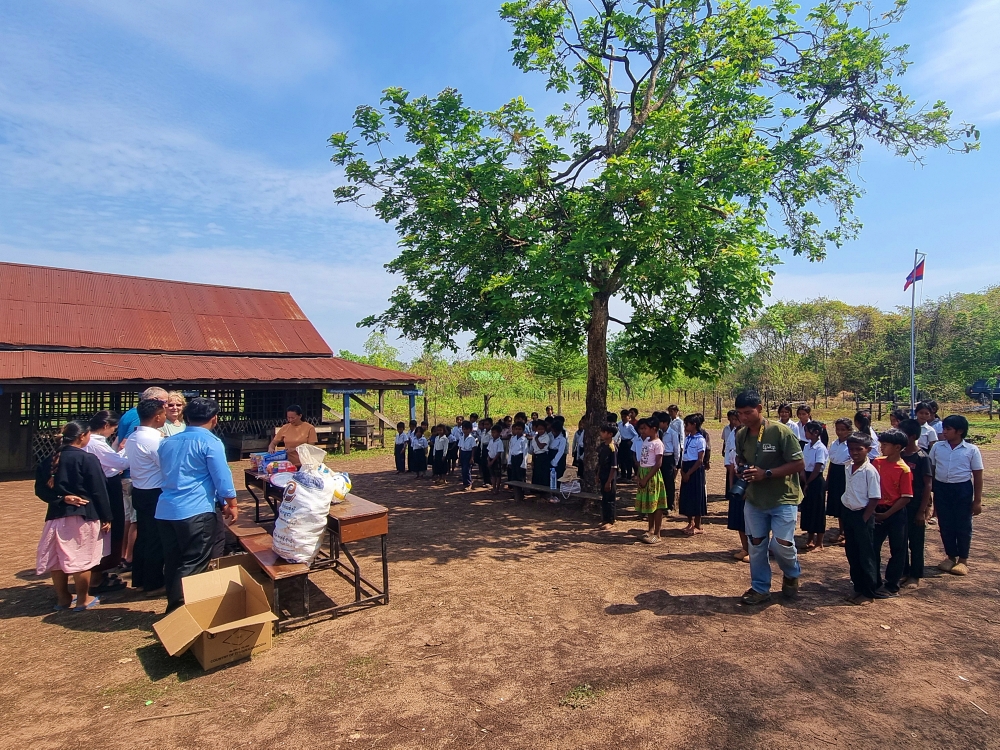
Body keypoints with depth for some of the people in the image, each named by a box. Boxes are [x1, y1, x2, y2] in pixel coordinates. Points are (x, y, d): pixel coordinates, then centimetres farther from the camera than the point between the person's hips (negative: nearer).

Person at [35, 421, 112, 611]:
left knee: (57, 557, 14)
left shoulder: (51, 460, 6)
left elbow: (41, 489, 4)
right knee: (82, 558, 3)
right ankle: (83, 599, 12)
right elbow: (99, 491, -11)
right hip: (84, 515, -6)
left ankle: (62, 597, 26)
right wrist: (106, 517, -6)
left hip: (57, 515, 6)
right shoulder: (88, 459, -12)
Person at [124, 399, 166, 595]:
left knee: (142, 536, 19)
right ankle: (153, 584, 13)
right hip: (154, 494, -9)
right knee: (156, 539, 3)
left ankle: (139, 579, 31)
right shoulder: (154, 440, -22)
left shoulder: (132, 438, 6)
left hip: (139, 492, 9)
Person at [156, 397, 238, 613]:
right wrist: (232, 504, 2)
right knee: (193, 565, 0)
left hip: (165, 510, 7)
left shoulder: (168, 442, 15)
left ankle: (174, 607, 23)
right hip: (195, 512, -7)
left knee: (172, 562, 15)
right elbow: (222, 477, -9)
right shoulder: (210, 442, -7)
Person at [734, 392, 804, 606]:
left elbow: (799, 464, -17)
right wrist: (741, 470, -7)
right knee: (756, 544, 9)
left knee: (781, 544, -9)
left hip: (783, 498, -5)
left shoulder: (780, 431, -19)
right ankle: (760, 589, 26)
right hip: (754, 499, 5)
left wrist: (766, 473, -24)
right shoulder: (741, 435, -2)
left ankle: (792, 574, 25)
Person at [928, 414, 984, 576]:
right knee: (945, 525, 10)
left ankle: (963, 560, 23)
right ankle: (950, 556, 26)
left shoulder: (971, 450, -4)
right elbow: (930, 470, 7)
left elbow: (977, 476, -1)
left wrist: (978, 500, -2)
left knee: (963, 526, 7)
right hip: (941, 488, 2)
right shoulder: (937, 447, 1)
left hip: (962, 490, -2)